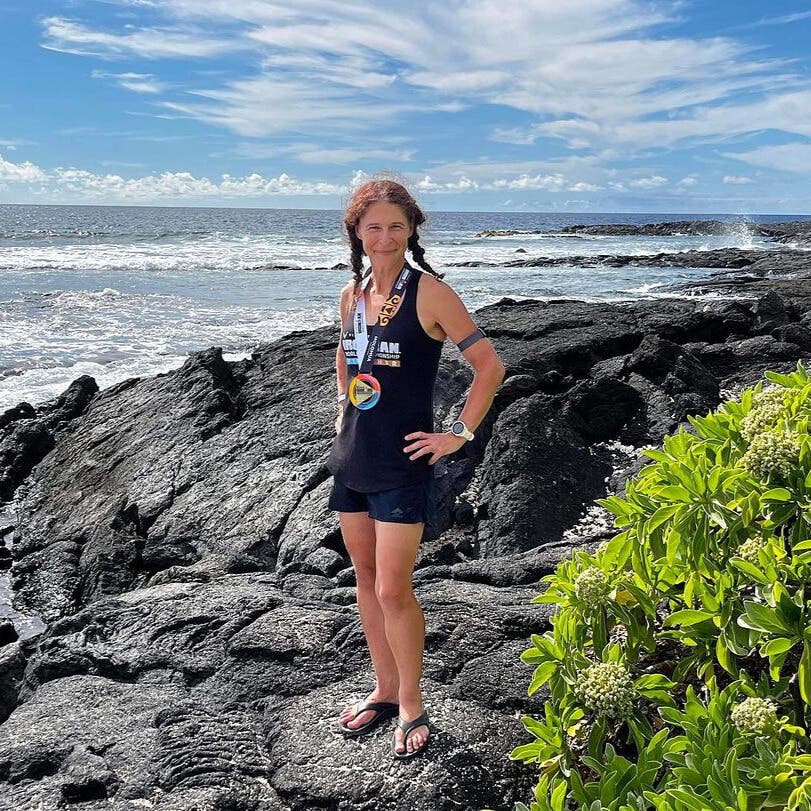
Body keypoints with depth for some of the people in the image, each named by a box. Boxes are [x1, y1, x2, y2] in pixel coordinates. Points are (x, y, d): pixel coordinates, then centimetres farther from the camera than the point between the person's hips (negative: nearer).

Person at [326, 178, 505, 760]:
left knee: (393, 591, -5)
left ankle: (411, 707, 15)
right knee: (366, 577, 14)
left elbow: (490, 365, -12)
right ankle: (385, 690, 30)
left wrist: (460, 435, -12)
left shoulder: (429, 293, -12)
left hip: (402, 463, -7)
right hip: (351, 457, 7)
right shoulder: (353, 293, 7)